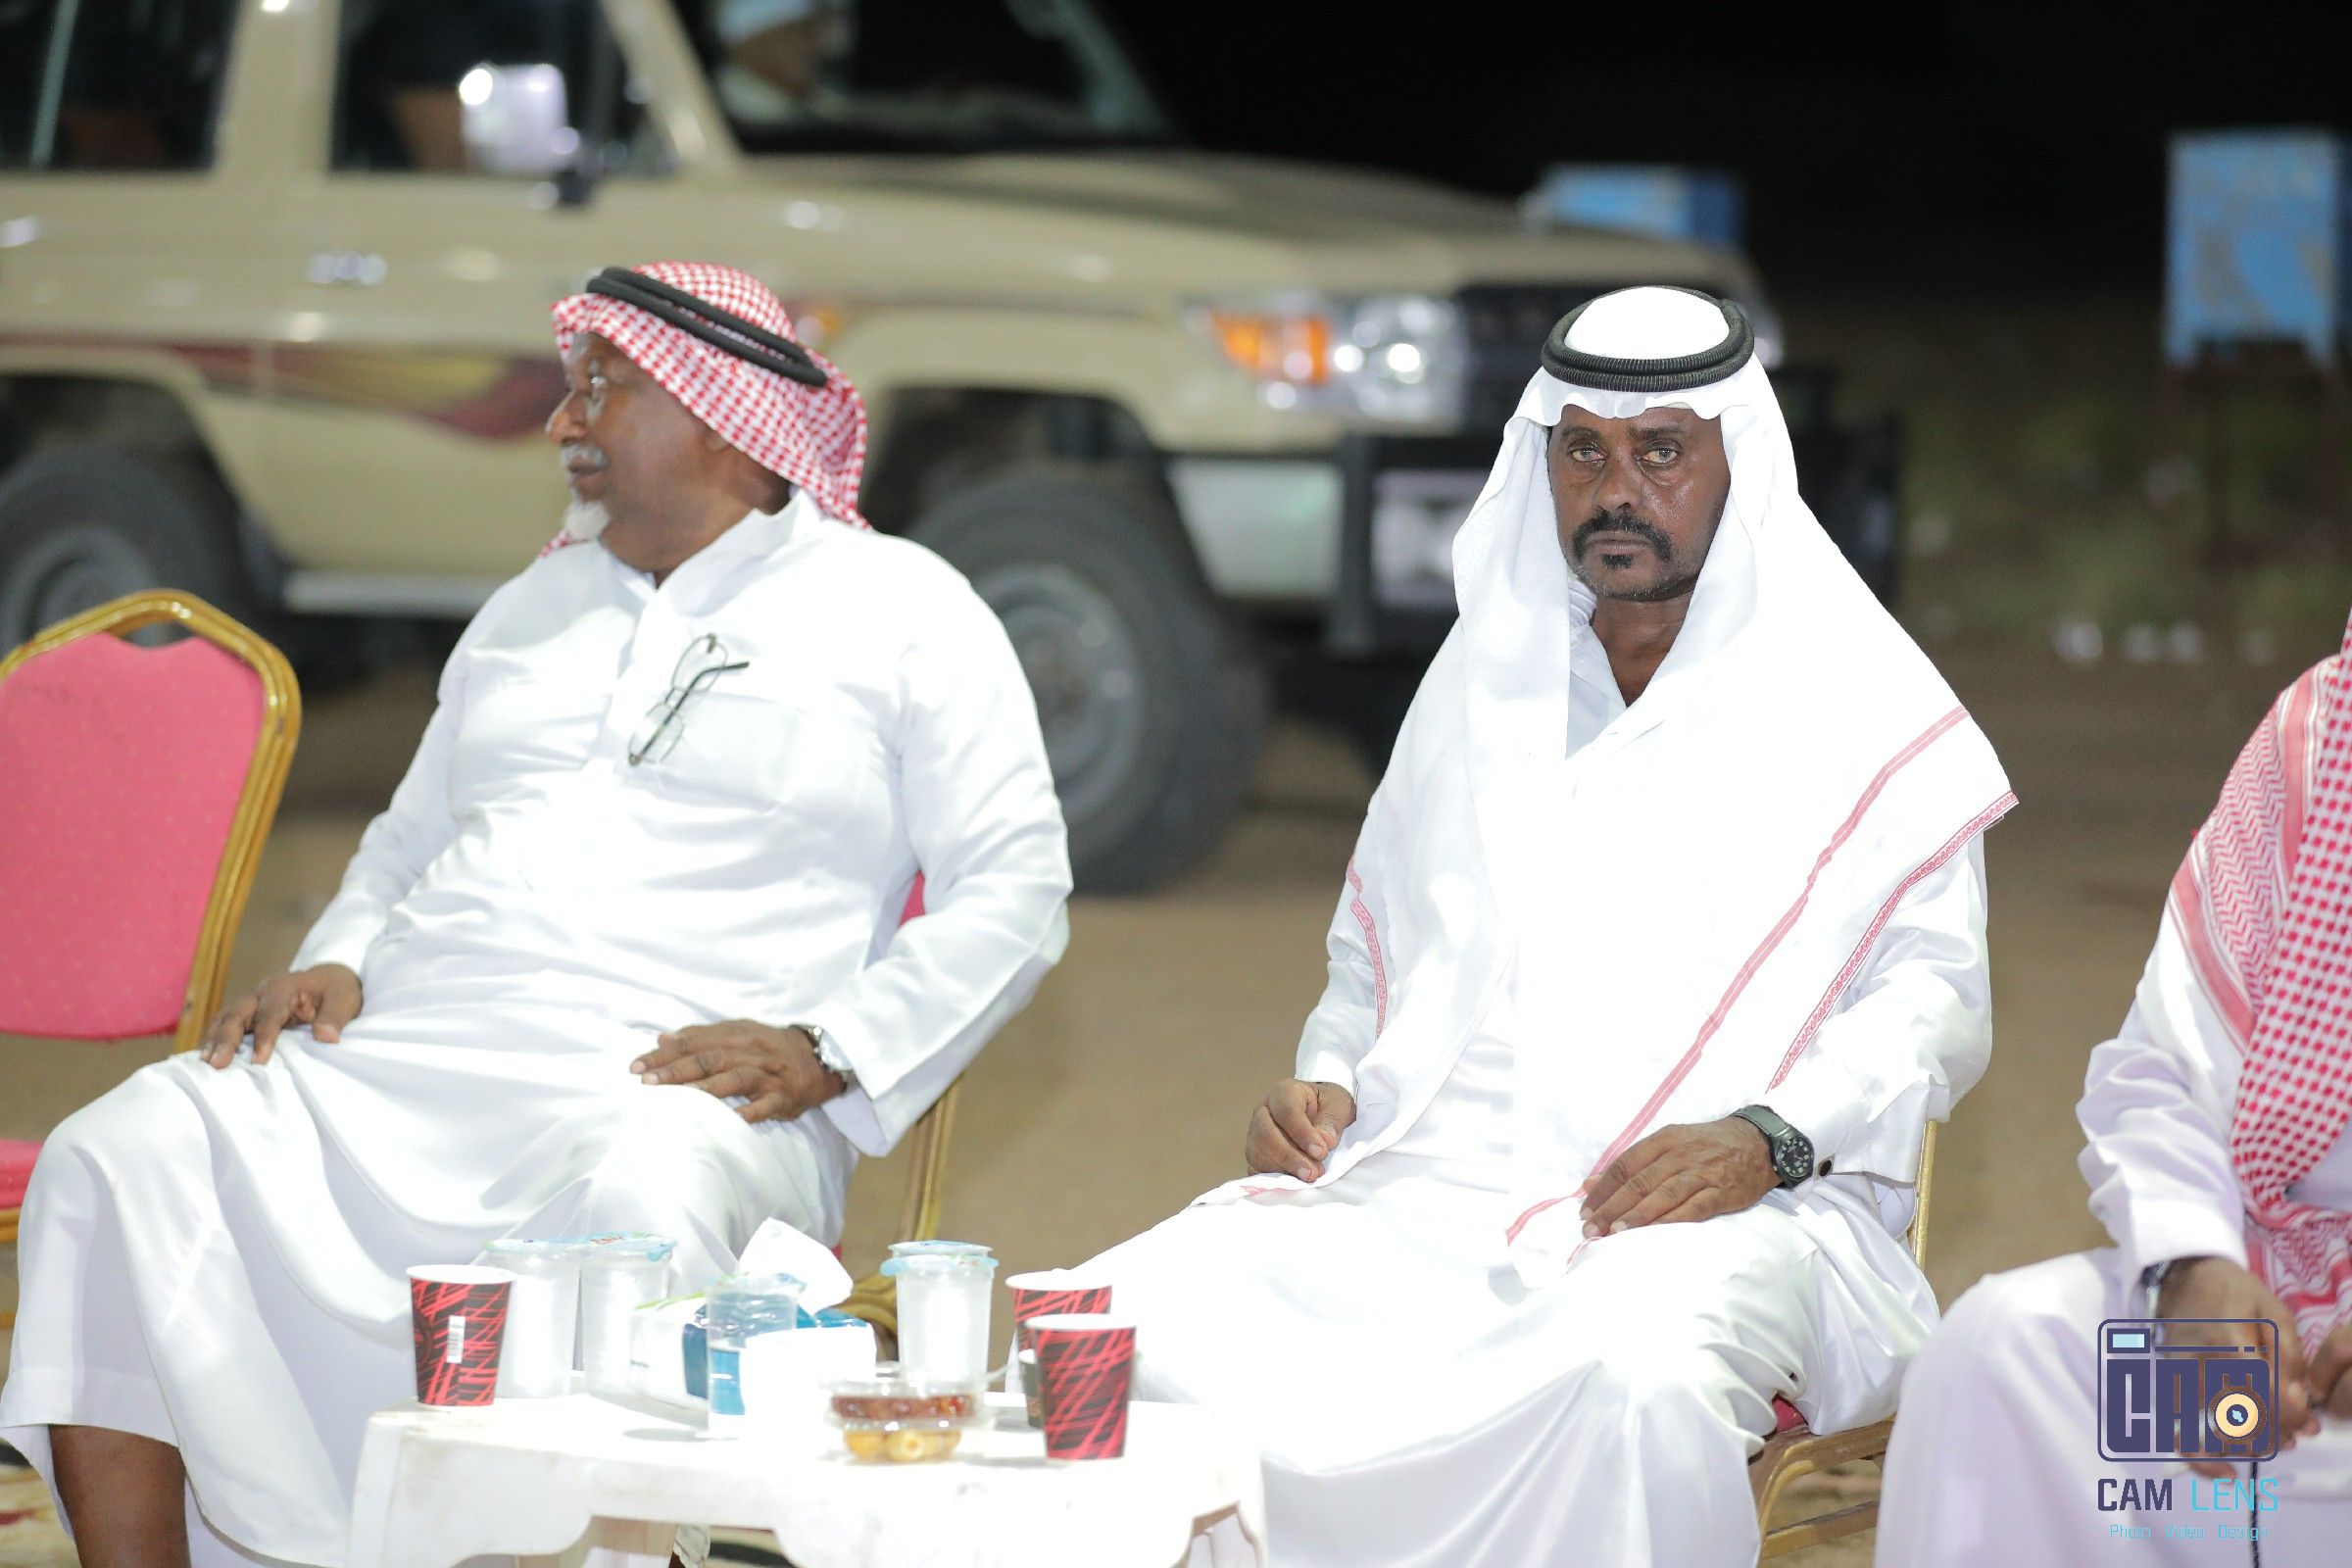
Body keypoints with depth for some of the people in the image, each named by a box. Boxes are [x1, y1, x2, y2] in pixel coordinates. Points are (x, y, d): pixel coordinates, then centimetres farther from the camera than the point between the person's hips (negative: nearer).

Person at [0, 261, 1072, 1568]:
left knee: (647, 1202, -43)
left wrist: (823, 1053, -12)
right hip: (397, 1059, 5)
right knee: (115, 1163, -22)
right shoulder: (537, 605, 28)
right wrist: (337, 962, 8)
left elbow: (1014, 887, 3)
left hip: (668, 1085, -5)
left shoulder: (900, 611, 10)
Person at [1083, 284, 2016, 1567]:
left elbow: (1935, 998, 1)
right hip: (1420, 1193, 5)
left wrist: (1765, 1139, -16)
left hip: (1717, 1211, -4)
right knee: (1132, 1316, -23)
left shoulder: (1860, 711, 7)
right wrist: (1326, 1087, 8)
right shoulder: (1484, 678, 23)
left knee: (1638, 1373, -41)